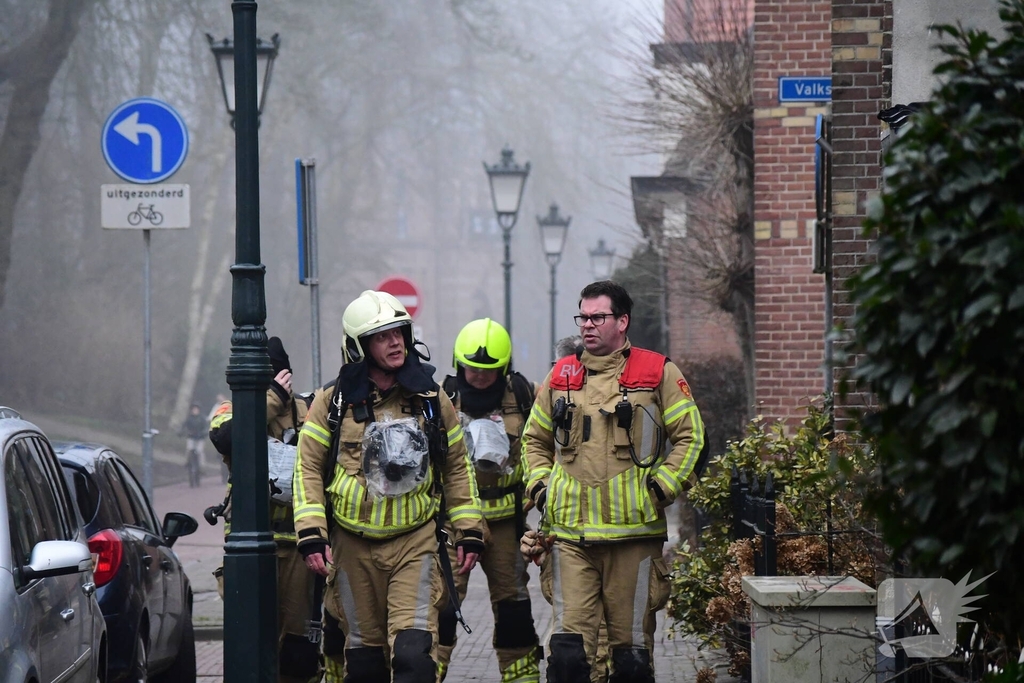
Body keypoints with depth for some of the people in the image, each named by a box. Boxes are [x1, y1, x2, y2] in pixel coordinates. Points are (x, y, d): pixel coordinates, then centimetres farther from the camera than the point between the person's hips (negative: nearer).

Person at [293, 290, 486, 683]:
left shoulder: (431, 399, 7)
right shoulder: (333, 402, 1)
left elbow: (457, 468, 14)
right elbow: (308, 469, 2)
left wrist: (469, 533, 10)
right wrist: (311, 535, -8)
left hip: (417, 542, 0)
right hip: (354, 547, 0)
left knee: (414, 650, -14)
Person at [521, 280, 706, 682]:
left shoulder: (658, 373, 3)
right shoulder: (561, 376, 13)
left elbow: (689, 436, 3)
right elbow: (535, 440, 23)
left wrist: (660, 488, -6)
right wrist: (540, 487, 8)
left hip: (634, 532, -2)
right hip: (570, 533, 2)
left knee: (632, 642, 5)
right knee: (569, 645, -6)